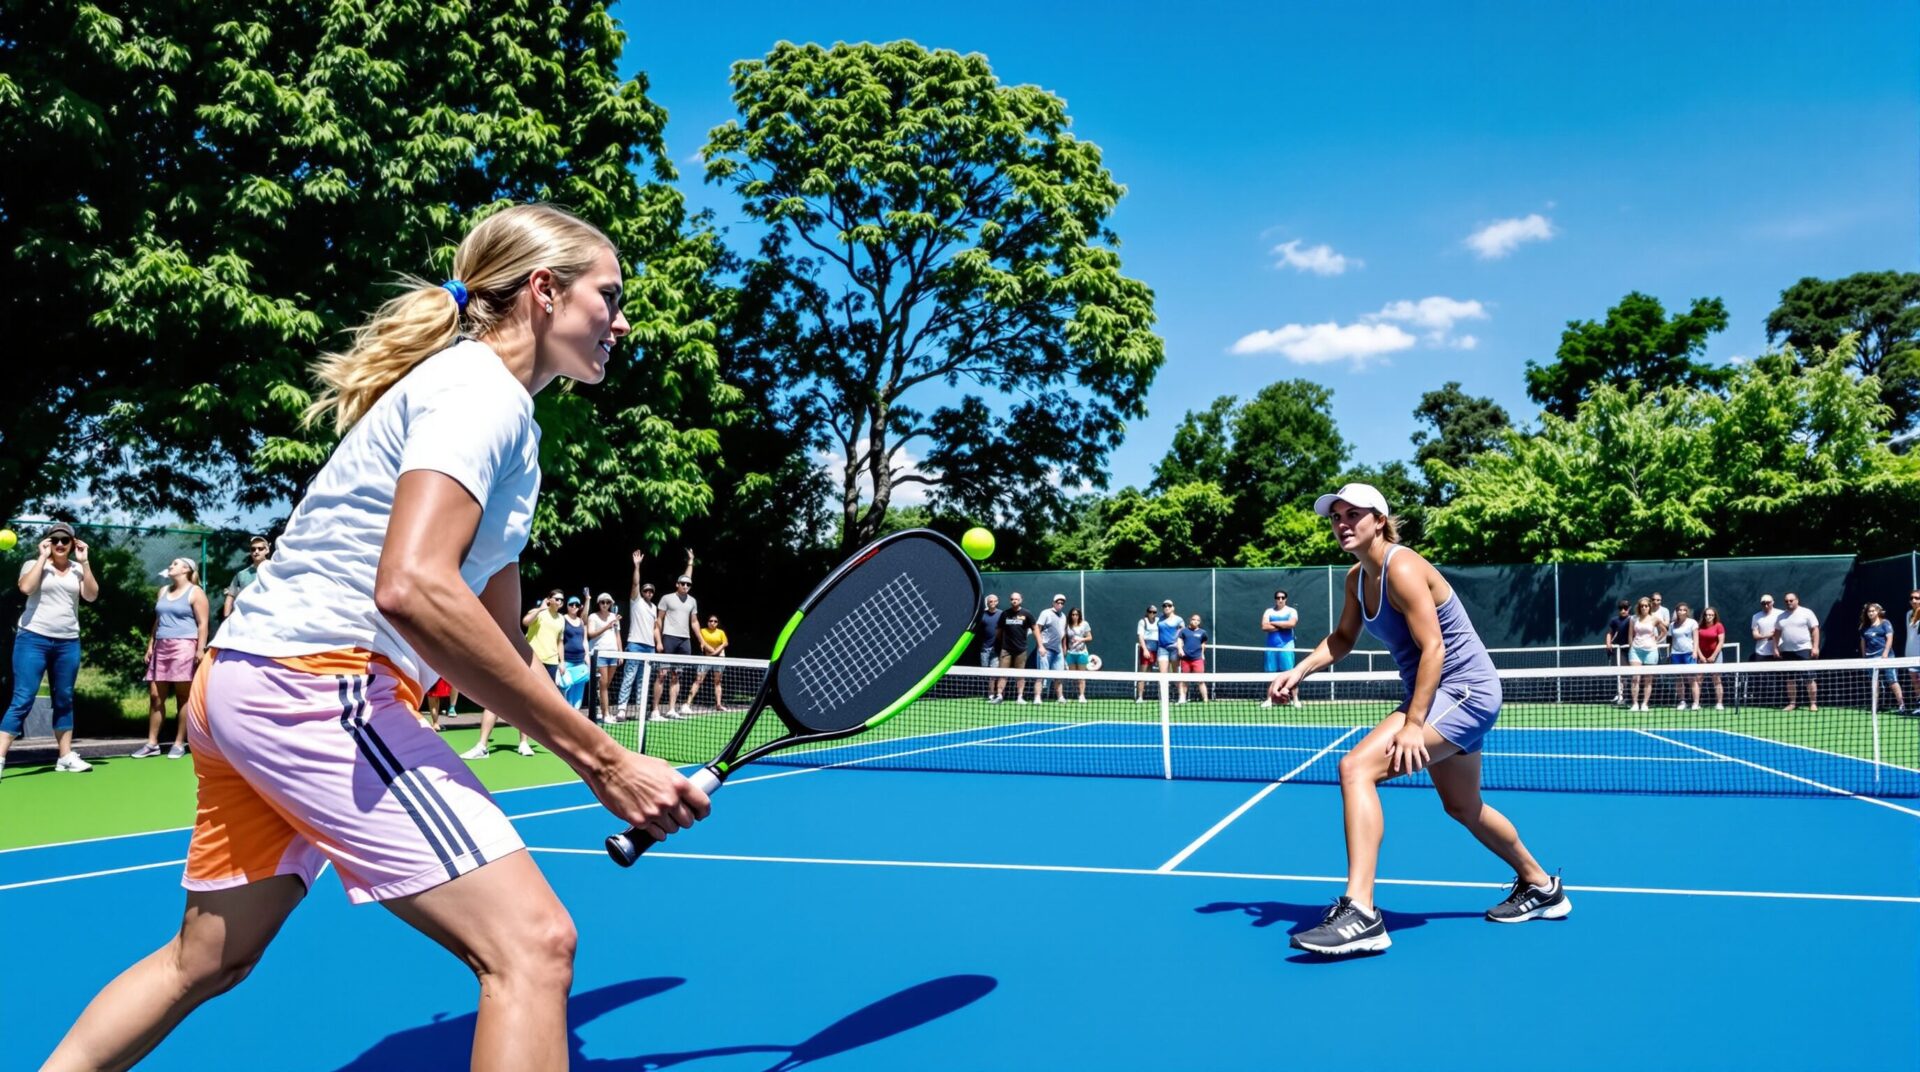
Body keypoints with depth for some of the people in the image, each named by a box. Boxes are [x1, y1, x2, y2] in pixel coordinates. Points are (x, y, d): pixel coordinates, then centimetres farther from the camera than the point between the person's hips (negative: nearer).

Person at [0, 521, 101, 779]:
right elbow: (25, 587, -17)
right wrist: (43, 557, -11)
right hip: (33, 639, -4)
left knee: (64, 700, 9)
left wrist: (84, 562, -8)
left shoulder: (78, 569, 11)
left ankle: (65, 757, 14)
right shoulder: (34, 564, 3)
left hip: (68, 642, 4)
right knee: (22, 700, -10)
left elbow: (92, 595, -4)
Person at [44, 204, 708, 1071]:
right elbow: (411, 588, -28)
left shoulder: (498, 411, 19)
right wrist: (599, 760, -27)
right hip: (312, 683, -11)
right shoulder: (481, 390, -12)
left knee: (206, 961, 25)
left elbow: (495, 633, 21)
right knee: (530, 943, -17)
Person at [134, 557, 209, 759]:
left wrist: (200, 649, -16)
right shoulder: (163, 591, 21)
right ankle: (152, 743, 7)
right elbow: (157, 621, 23)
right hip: (161, 648, 7)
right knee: (155, 695, 3)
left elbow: (202, 624, -7)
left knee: (183, 696, -3)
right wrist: (150, 646, 15)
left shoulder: (195, 593, 0)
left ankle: (179, 743, 0)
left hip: (184, 647, -7)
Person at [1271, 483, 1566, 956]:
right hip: (1437, 694, 10)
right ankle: (1541, 886, 49)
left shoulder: (1402, 568, -21)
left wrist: (1412, 725, -29)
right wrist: (1299, 672, 0)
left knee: (1356, 767, -25)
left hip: (1465, 691, -10)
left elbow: (1433, 648, -25)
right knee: (1464, 808, 25)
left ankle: (1360, 914, -28)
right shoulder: (1356, 578, 5)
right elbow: (1343, 637, 17)